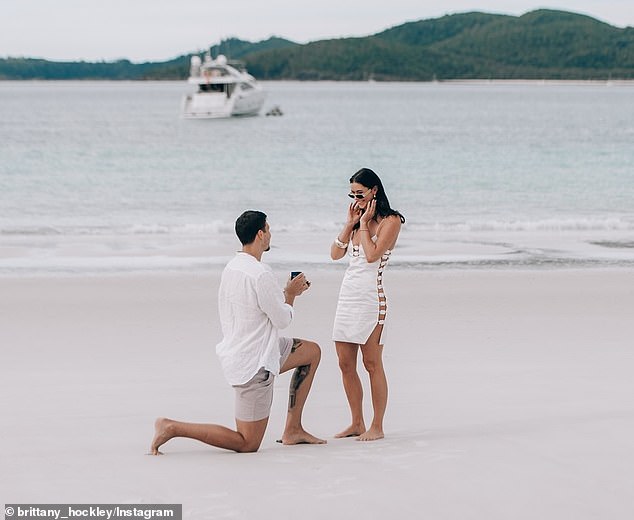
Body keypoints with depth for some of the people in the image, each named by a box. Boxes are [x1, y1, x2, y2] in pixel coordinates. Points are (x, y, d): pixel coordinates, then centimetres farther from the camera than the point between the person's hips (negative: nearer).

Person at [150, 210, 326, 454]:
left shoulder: (231, 268, 5)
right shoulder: (260, 274, -24)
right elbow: (282, 319, -13)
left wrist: (286, 293, 16)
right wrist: (290, 294, 5)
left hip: (237, 351, 10)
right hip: (254, 363, -10)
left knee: (312, 352, 23)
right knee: (248, 444, -1)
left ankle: (293, 430, 22)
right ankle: (172, 427, -7)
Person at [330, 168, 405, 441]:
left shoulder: (390, 221, -5)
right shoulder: (358, 220, 16)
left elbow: (372, 255, -17)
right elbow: (335, 254, 10)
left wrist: (364, 224, -8)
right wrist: (350, 223, 4)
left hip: (371, 296, -8)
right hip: (348, 294, 8)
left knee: (372, 363, -5)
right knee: (345, 364, 7)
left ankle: (377, 427, 1)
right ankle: (356, 423, 16)